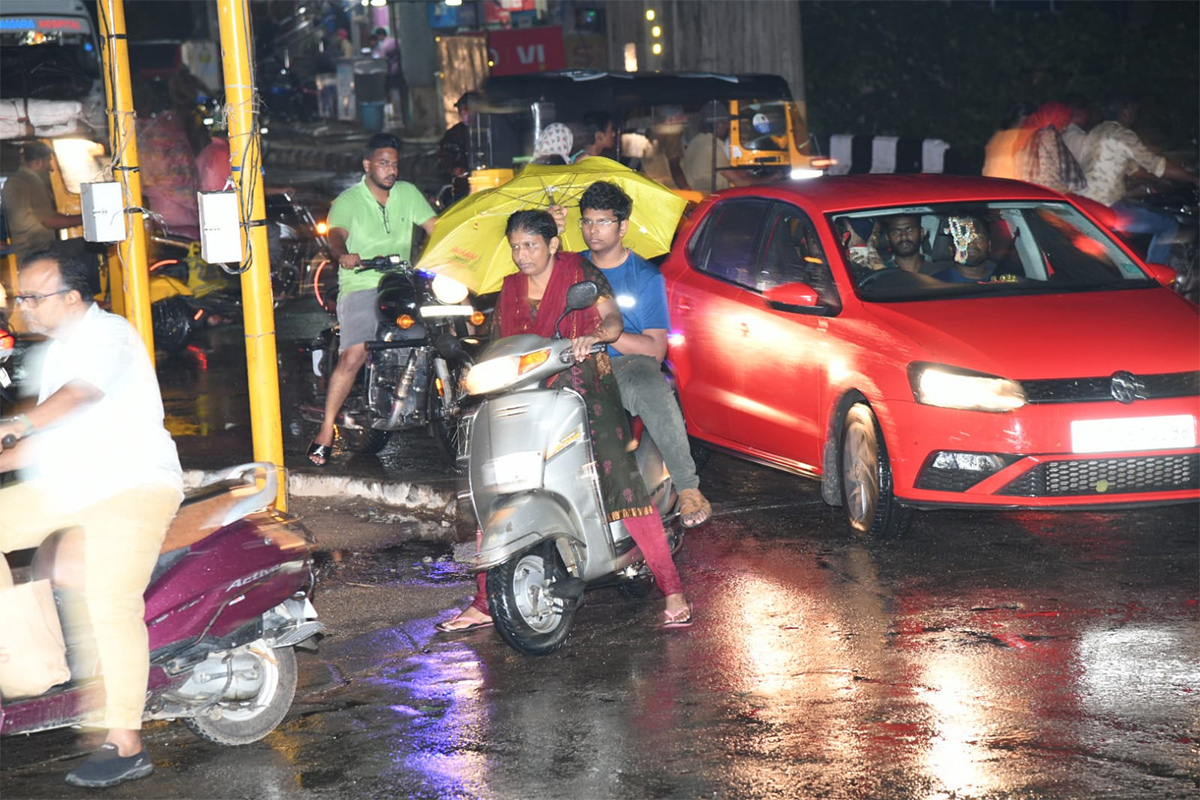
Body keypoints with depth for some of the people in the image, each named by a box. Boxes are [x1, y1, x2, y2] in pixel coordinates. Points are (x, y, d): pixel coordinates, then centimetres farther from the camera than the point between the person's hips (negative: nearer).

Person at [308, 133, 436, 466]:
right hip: (361, 286, -4)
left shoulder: (408, 193, 13)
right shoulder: (348, 201, 2)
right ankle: (326, 430, -14)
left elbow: (435, 228, 8)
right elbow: (336, 234, -16)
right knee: (353, 356, -21)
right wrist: (343, 254, -39)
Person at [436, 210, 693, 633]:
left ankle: (672, 590, -16)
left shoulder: (581, 272, 3)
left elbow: (612, 317, -10)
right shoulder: (510, 291, 17)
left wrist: (595, 336, -32)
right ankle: (484, 601, 1)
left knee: (619, 477, -19)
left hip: (585, 387, -4)